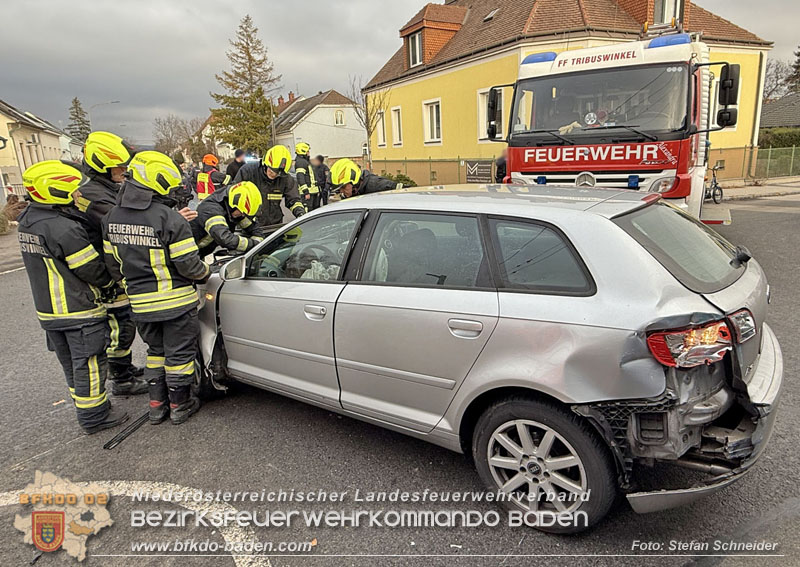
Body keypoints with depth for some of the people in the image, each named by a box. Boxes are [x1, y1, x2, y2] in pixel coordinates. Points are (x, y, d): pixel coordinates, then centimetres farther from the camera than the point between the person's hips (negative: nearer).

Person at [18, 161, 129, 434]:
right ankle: (94, 417, 15)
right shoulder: (64, 229, -24)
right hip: (80, 311, -9)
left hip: (48, 310, 9)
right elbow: (93, 270, -17)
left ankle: (87, 408, 34)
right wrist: (110, 282, 0)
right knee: (90, 364, 4)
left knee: (71, 364, 20)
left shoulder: (29, 221, 5)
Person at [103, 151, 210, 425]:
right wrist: (205, 271, 2)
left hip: (140, 303, 6)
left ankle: (156, 404, 30)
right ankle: (179, 405, 24)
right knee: (179, 353, 10)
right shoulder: (170, 218, -20)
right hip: (176, 301, -6)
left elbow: (113, 263, 9)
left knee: (156, 350, 22)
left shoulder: (112, 217, 2)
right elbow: (188, 265, -18)